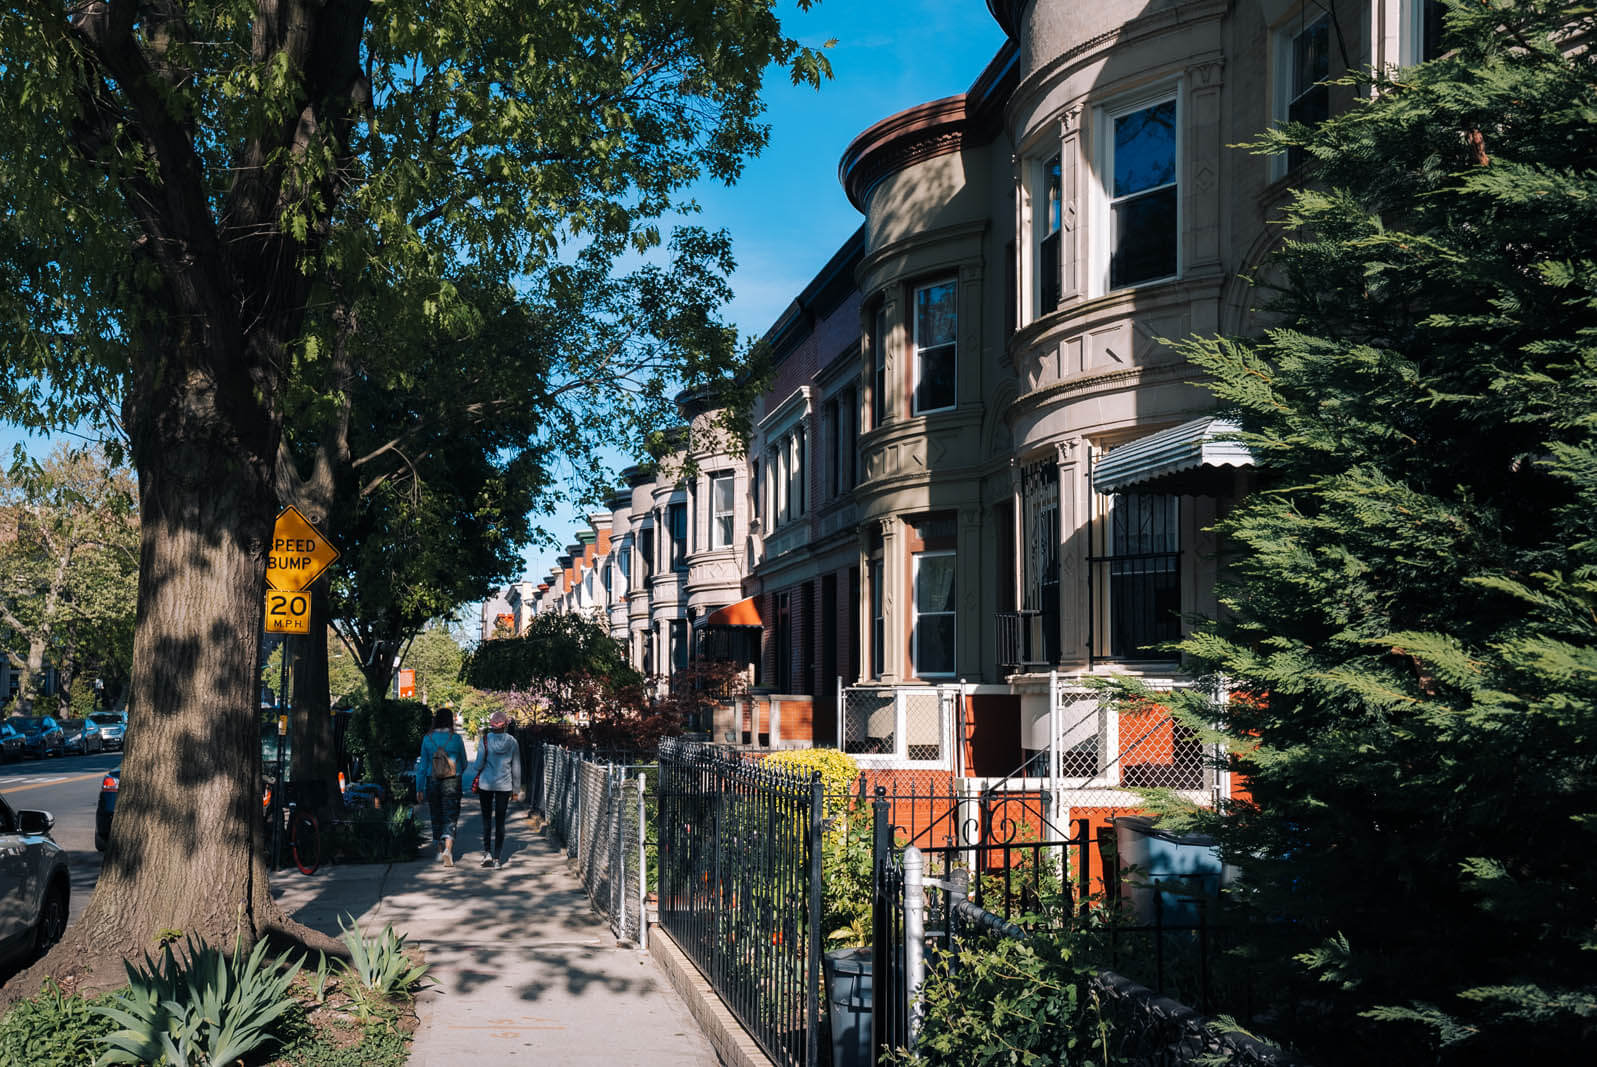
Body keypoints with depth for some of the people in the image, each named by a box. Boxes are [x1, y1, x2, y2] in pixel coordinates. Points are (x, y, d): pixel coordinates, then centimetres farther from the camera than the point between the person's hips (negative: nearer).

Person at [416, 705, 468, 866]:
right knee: (450, 817, -1)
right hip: (452, 782, -2)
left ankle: (439, 850, 25)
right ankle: (448, 848, -20)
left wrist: (419, 787, 6)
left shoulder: (428, 739, -3)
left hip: (432, 782, 2)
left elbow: (423, 765, 0)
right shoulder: (456, 739, -6)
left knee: (436, 816, 16)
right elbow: (463, 763, 5)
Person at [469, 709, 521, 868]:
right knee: (500, 821, 6)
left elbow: (479, 763, -9)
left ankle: (487, 852, 3)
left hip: (486, 783, -1)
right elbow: (516, 767, 3)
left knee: (486, 818, 13)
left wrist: (474, 778, 10)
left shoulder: (485, 740, -8)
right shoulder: (512, 742, -2)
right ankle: (497, 857, 5)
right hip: (504, 785, 1)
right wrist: (516, 788, 11)